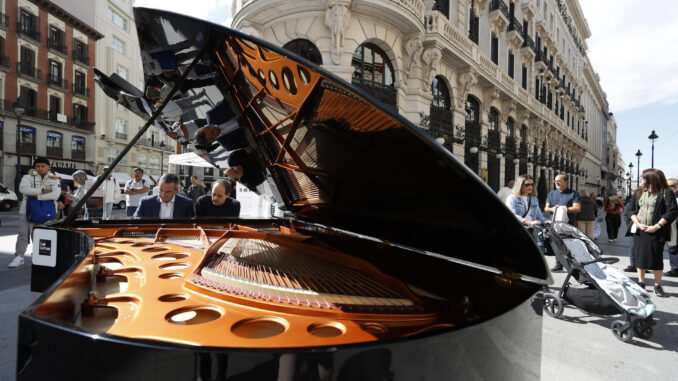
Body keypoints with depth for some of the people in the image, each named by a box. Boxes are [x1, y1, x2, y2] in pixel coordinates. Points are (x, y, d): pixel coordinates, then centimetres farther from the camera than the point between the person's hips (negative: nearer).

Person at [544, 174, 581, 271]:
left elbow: (577, 208, -6)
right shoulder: (551, 193, 19)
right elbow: (546, 208, 16)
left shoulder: (573, 194, 5)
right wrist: (552, 209, -7)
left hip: (568, 224, -4)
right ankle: (558, 265, 11)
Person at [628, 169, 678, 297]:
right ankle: (641, 283, 19)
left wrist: (657, 226, -16)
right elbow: (633, 210, 12)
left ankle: (657, 286, 14)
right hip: (640, 231, 5)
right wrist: (638, 223, -4)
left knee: (656, 258, 0)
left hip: (656, 233, -5)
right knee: (640, 256, 8)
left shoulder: (666, 193, -4)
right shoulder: (642, 192, 11)